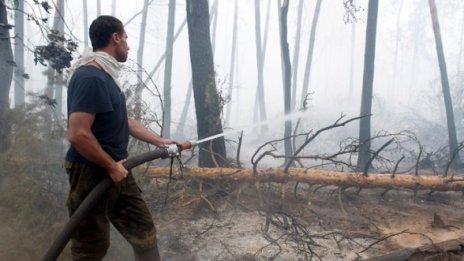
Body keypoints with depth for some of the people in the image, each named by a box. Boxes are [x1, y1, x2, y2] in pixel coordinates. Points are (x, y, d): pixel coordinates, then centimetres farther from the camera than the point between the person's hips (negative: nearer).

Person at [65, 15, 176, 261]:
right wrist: (111, 166, -18)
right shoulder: (90, 77, -20)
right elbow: (78, 134, -27)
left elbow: (124, 122, 20)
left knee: (144, 232, 14)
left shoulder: (105, 76, 11)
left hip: (116, 172, 9)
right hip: (91, 174, -9)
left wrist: (160, 141, 22)